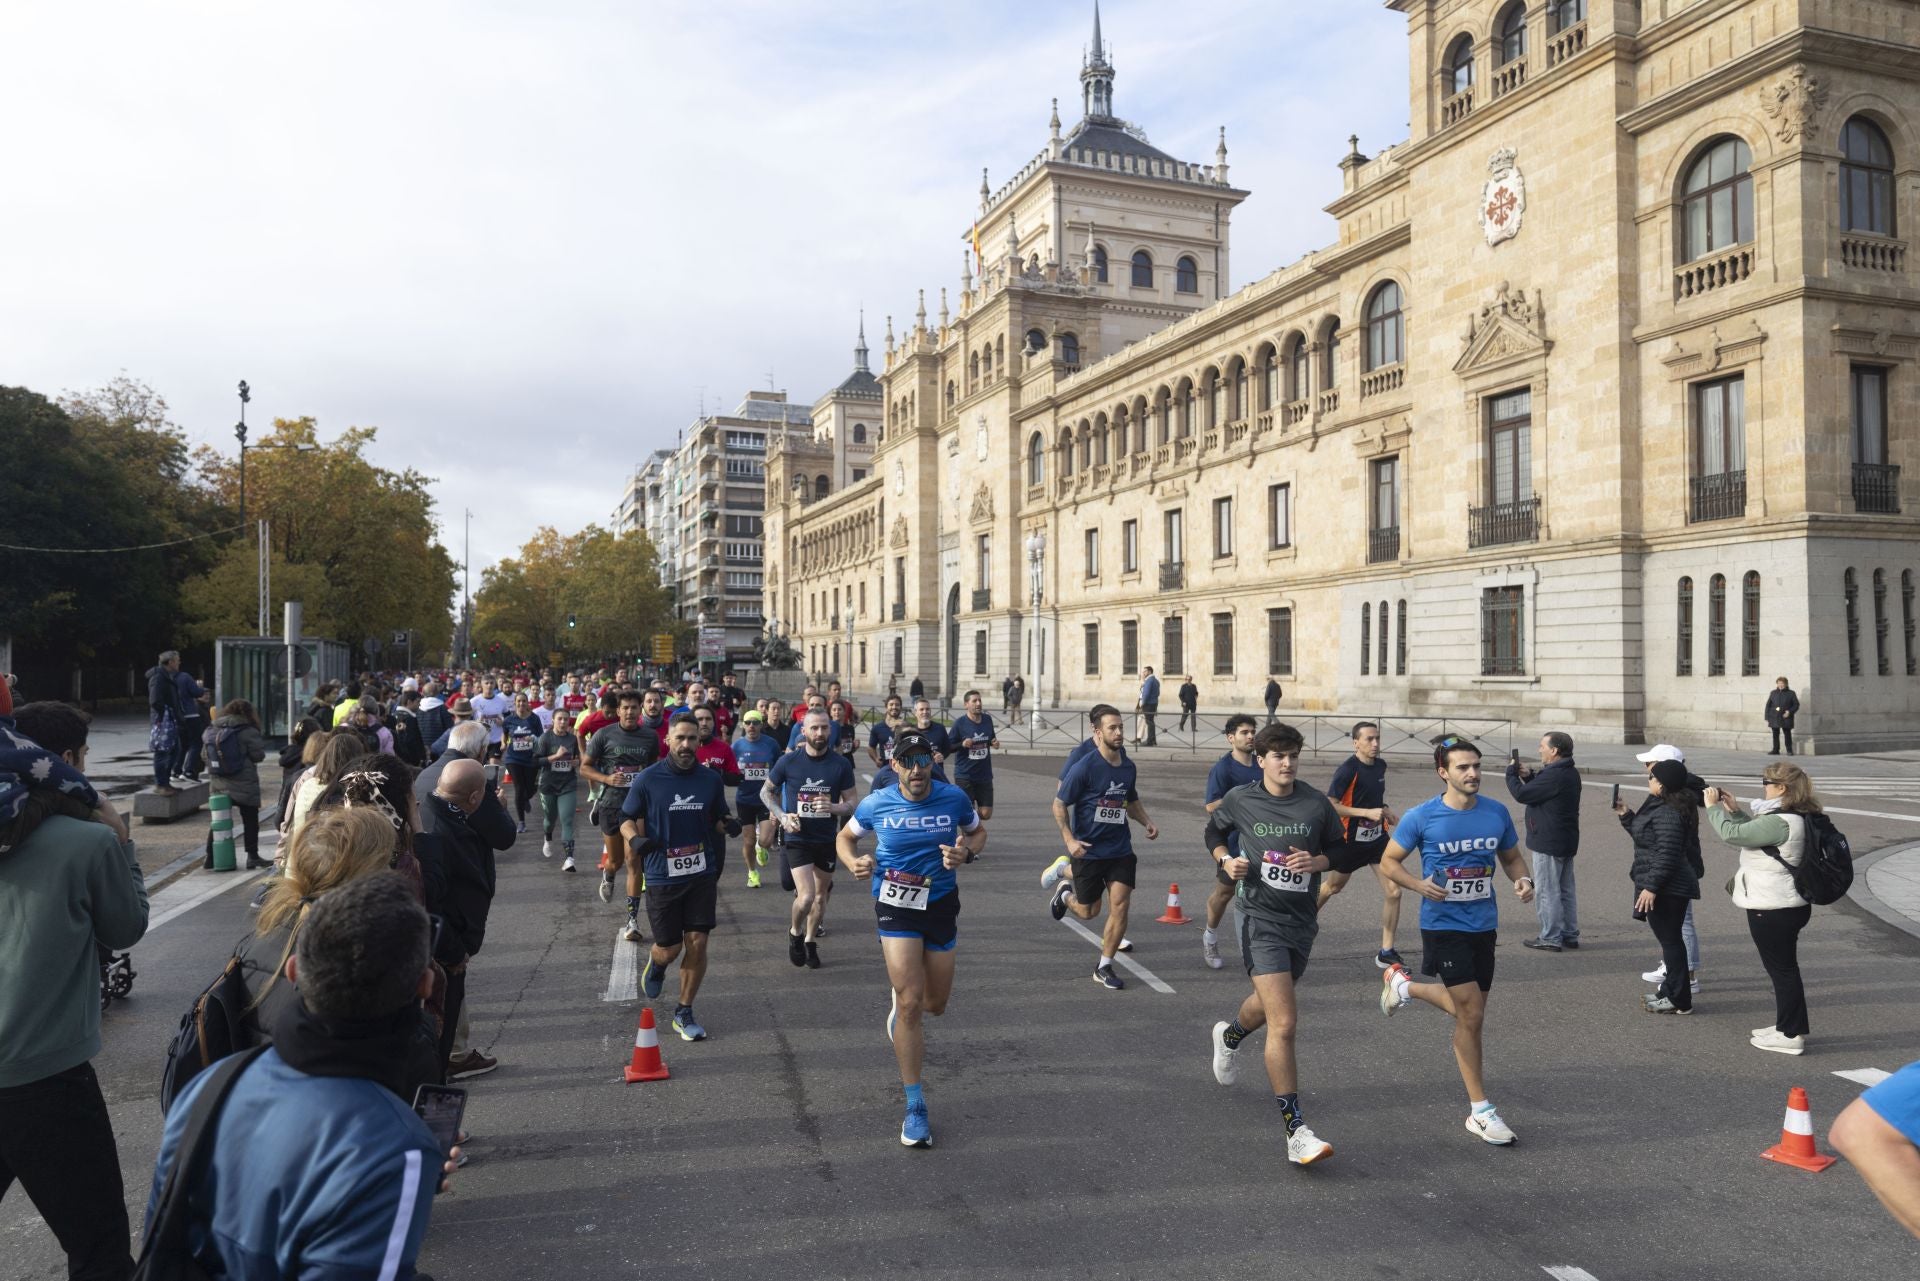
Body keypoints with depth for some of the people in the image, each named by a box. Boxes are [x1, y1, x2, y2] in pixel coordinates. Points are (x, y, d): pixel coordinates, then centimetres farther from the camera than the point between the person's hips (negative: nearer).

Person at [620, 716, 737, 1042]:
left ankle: (684, 1013, 17)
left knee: (697, 944, -1)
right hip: (662, 877, -2)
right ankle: (655, 963, 45)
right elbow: (626, 819, 1)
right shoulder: (647, 779, -7)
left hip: (702, 874, 2)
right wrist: (635, 839, -20)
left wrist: (728, 824, -7)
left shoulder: (711, 779, 1)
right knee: (669, 948, 5)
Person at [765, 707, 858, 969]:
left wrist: (833, 807, -22)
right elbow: (766, 792, 5)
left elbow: (851, 803, 0)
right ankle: (795, 931, 17)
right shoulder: (788, 761, -8)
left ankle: (810, 941, 36)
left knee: (820, 896, 15)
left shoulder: (841, 765, -6)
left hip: (827, 839, 3)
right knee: (806, 896, -14)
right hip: (798, 838, -2)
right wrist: (781, 815, -11)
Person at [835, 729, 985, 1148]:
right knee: (910, 1004, -11)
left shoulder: (954, 798, -8)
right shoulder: (876, 804, -8)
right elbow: (845, 836, 9)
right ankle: (915, 1106, 0)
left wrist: (966, 852, -13)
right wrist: (853, 861, -13)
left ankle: (900, 994, 52)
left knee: (935, 1005, 13)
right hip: (895, 906, -2)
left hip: (941, 904, 2)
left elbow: (978, 832, 9)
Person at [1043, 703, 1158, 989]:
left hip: (1120, 850, 4)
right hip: (1088, 849, -4)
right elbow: (1059, 804, -9)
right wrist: (1069, 840, -18)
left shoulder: (1128, 767, 3)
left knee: (1120, 905, -5)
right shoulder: (1084, 767, -15)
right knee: (1088, 911, 8)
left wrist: (1147, 822, 5)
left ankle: (1104, 967, 11)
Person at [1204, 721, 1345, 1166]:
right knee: (1283, 1022, -16)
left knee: (1267, 1004, 26)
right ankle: (1296, 1132, -12)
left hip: (1302, 920, 4)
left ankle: (1229, 1035, 61)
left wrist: (1317, 861, -12)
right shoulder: (1240, 799, -4)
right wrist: (1225, 860, -5)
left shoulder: (1317, 804, -2)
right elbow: (1213, 831, 15)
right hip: (1261, 917, -4)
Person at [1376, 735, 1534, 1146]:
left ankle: (1404, 984, 40)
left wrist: (1523, 879, -6)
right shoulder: (1422, 816, -11)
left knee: (1469, 1012, 14)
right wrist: (1419, 885, -20)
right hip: (1443, 925, -5)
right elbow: (1389, 860, -2)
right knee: (1472, 1014, -7)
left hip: (1483, 925, 5)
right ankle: (1481, 1111, 8)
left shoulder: (1497, 813, 1)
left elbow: (1511, 856, 16)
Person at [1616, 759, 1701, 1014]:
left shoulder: (1667, 813, -21)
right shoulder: (1659, 806, 13)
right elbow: (1643, 836, 25)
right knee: (1669, 939, 18)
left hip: (1667, 888, -11)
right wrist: (1626, 815, 17)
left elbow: (1666, 854, -26)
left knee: (1670, 939, -3)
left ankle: (1679, 1001, 5)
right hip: (1668, 886, 11)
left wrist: (1651, 887, -25)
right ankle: (1670, 991, 29)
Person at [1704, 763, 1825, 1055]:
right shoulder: (1798, 818, 9)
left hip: (1773, 909, -10)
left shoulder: (1781, 822, -25)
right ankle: (1789, 1026, 31)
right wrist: (1735, 810, 11)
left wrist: (1713, 807, -11)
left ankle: (1791, 1035, 9)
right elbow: (1755, 832, 19)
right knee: (1783, 967, 20)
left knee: (1782, 968, 0)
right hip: (1787, 905, 10)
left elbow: (1732, 833, -25)